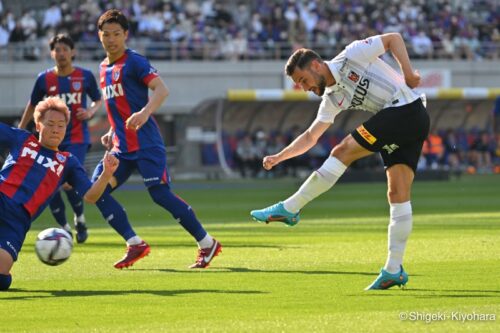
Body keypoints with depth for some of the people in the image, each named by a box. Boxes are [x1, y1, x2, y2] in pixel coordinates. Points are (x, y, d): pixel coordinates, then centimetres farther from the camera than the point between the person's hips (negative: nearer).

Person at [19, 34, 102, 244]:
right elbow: (33, 106, 13)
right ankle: (65, 228, 16)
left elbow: (97, 100, 13)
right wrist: (19, 132, 14)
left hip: (77, 138, -2)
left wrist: (90, 112, -8)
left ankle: (80, 219, 9)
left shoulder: (85, 76, -2)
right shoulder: (44, 78, 0)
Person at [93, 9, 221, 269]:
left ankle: (207, 244, 0)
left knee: (160, 194, -14)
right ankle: (134, 244, -2)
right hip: (122, 147, 8)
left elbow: (161, 89, -21)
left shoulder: (134, 62, -7)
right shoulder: (104, 68, 17)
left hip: (146, 144, -8)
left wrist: (144, 113, -37)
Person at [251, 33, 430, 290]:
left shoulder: (351, 56, -3)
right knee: (398, 196, 3)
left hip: (406, 108, -8)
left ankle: (288, 209, -5)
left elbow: (393, 39, 0)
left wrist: (408, 73, -11)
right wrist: (278, 157, 15)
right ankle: (394, 270, 0)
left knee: (343, 151, -9)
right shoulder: (332, 98, 18)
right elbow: (310, 137, 22)